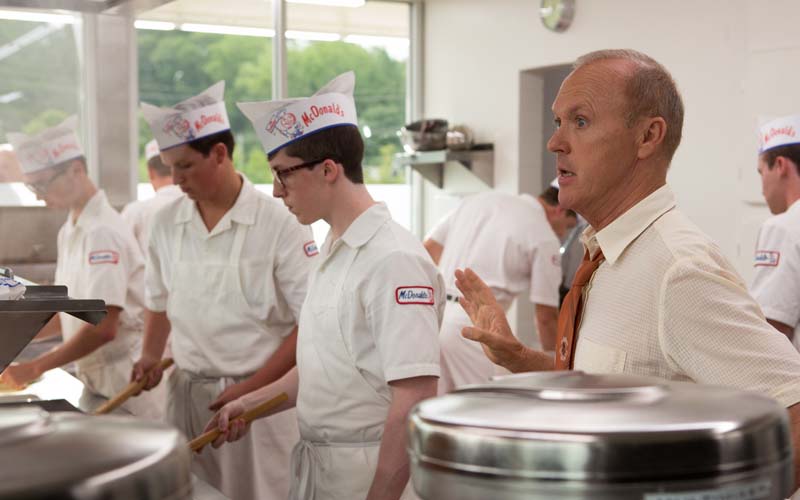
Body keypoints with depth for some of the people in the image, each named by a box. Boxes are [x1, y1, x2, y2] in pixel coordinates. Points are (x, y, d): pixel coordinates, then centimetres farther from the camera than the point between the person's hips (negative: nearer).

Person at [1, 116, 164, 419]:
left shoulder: (103, 232, -18)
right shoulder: (70, 231, 10)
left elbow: (104, 328, -23)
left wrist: (36, 367, -18)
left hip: (124, 377, -8)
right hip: (94, 377, 8)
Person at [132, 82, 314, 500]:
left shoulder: (278, 222, -11)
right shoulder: (167, 222, 4)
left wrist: (251, 387, -14)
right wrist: (151, 355, 3)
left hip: (259, 394, -4)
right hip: (187, 392, 4)